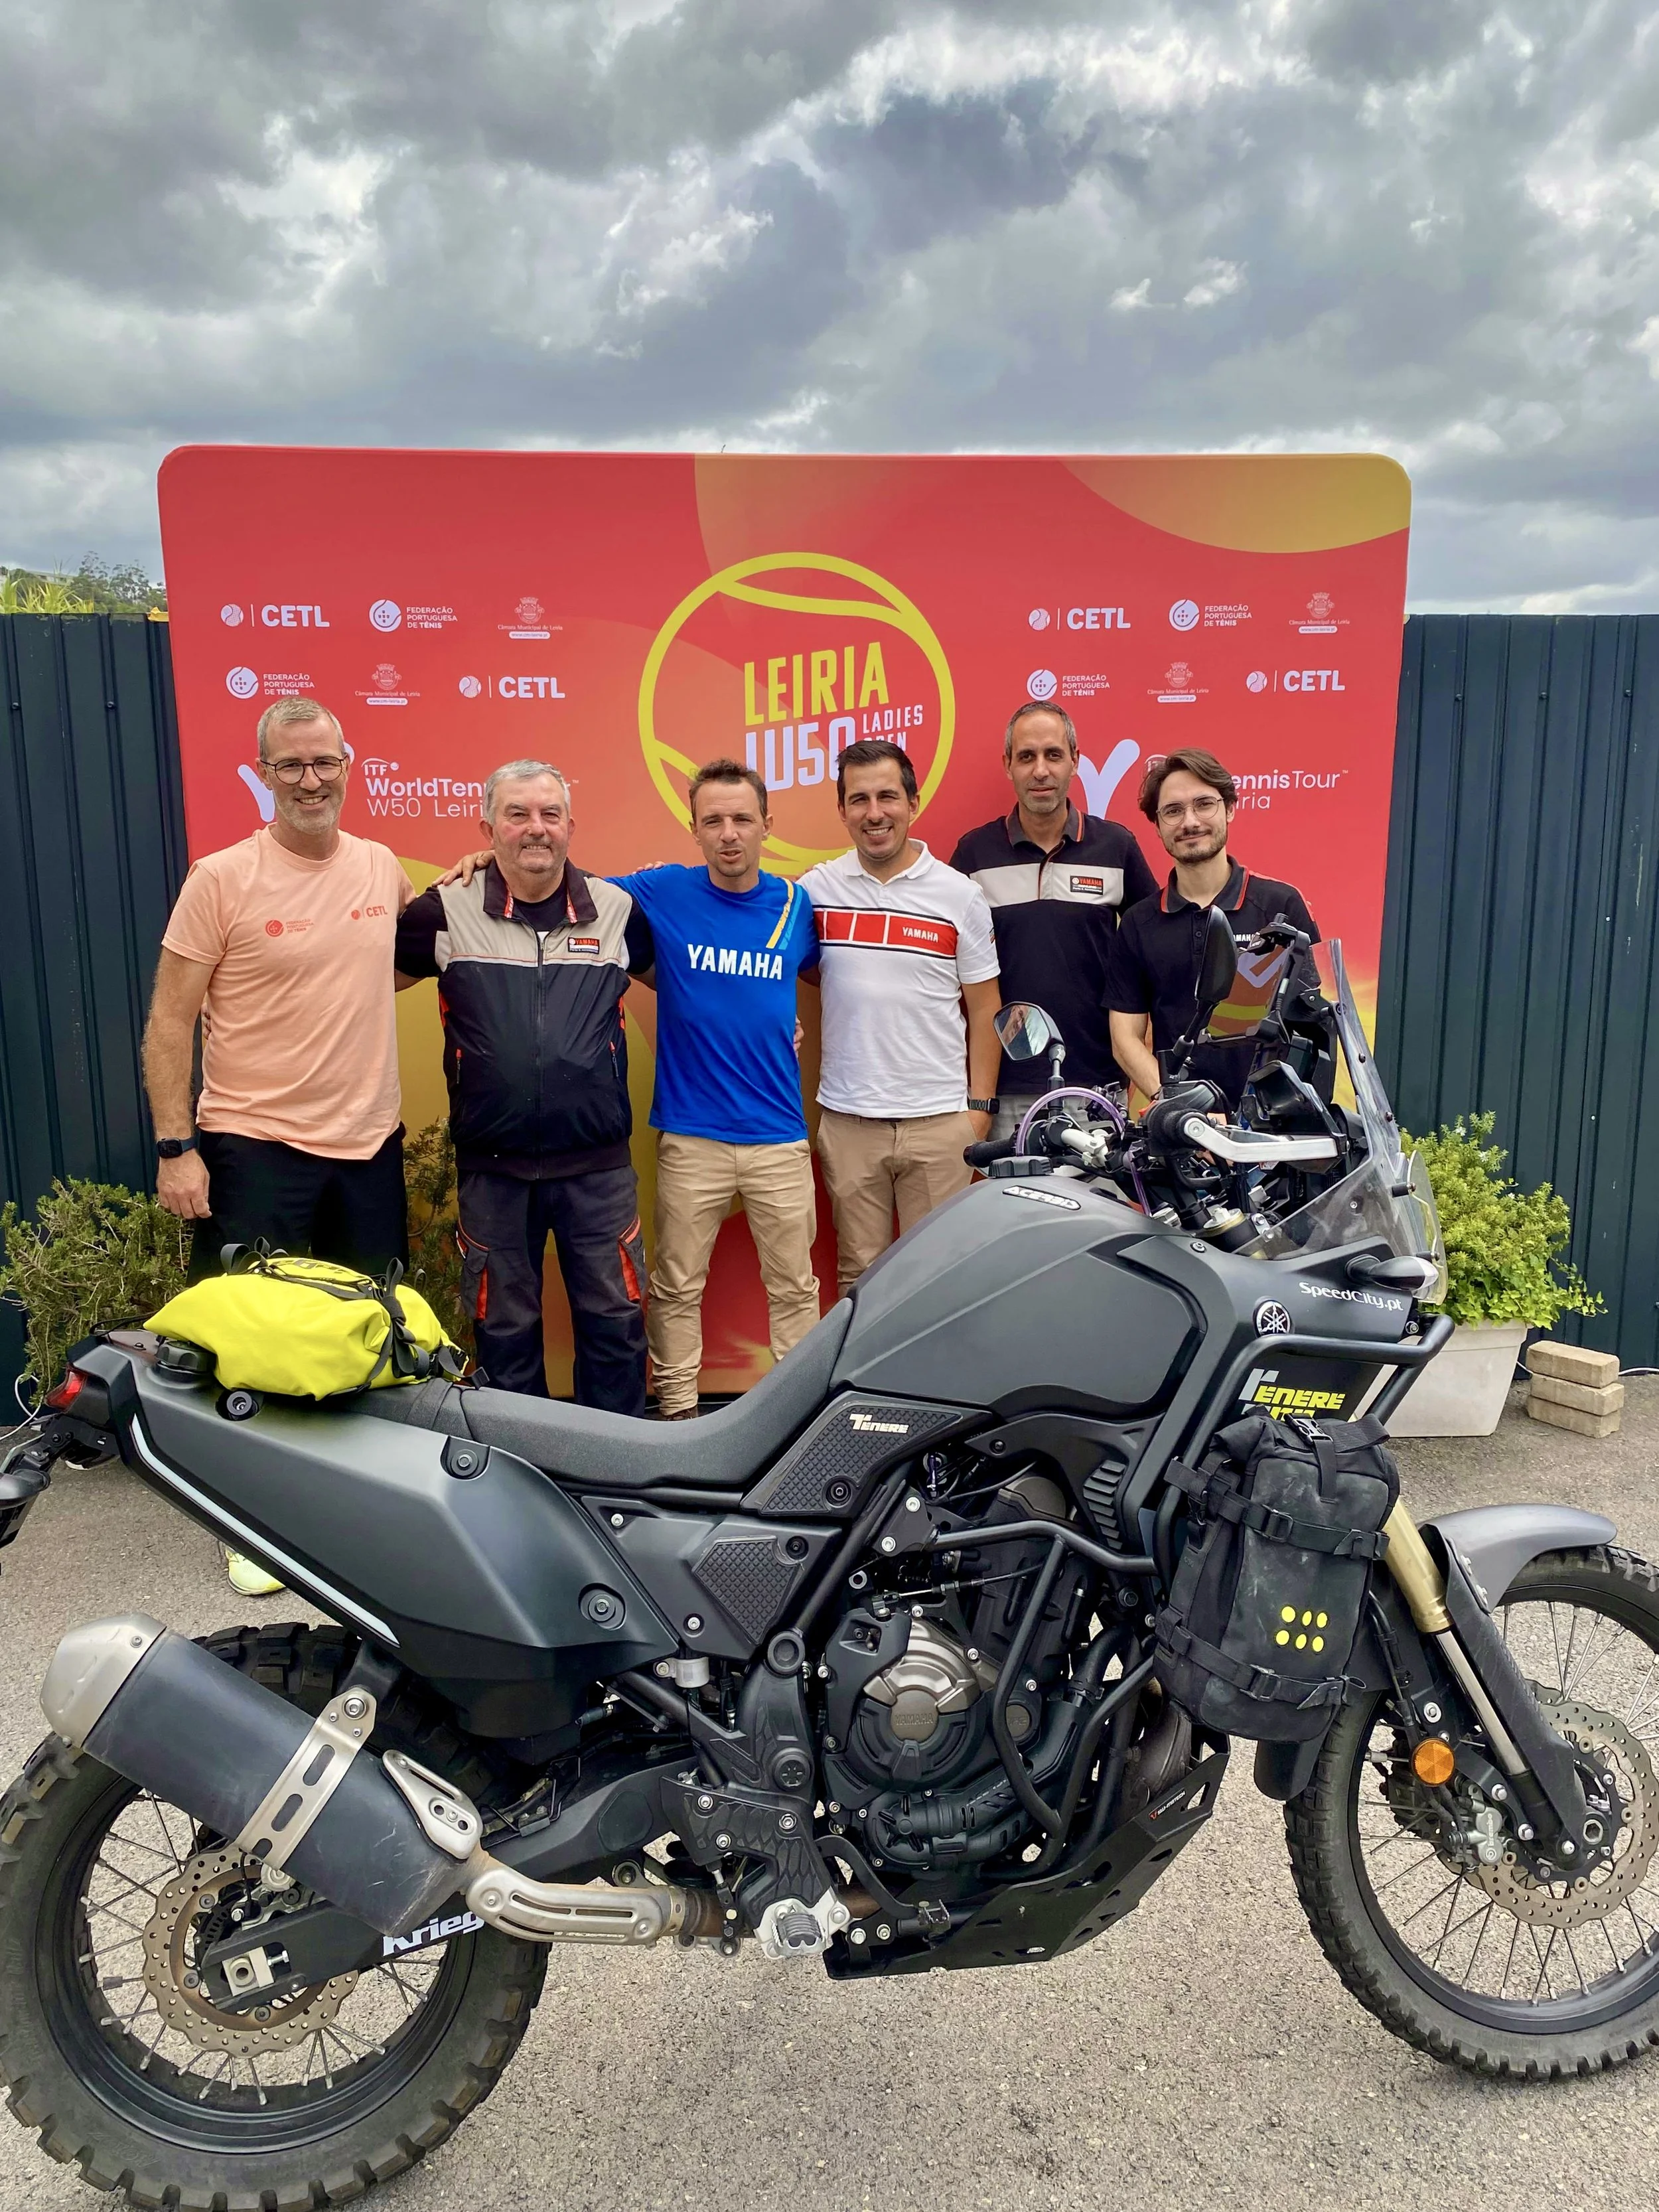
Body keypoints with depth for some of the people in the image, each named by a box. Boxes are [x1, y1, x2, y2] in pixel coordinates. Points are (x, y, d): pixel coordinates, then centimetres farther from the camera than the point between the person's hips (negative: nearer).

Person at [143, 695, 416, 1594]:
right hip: (255, 1149, -4)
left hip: (370, 1147, 5)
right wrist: (174, 1147, -13)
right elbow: (170, 1023, -7)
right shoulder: (222, 879, -9)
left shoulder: (382, 868, 4)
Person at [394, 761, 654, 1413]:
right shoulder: (447, 911, -1)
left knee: (616, 1322, 8)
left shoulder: (616, 909, 3)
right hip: (492, 1166, 0)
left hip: (597, 1163, 1)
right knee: (503, 1330, 13)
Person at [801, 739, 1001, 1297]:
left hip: (940, 1119, -1)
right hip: (847, 1119, 1)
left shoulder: (960, 895, 0)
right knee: (858, 1274, 12)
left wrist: (980, 1104, 1)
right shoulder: (816, 889, 1)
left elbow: (983, 1008, 4)